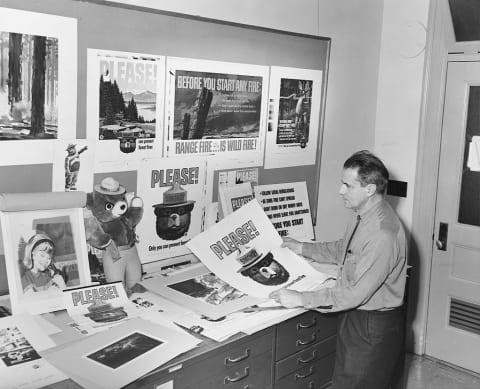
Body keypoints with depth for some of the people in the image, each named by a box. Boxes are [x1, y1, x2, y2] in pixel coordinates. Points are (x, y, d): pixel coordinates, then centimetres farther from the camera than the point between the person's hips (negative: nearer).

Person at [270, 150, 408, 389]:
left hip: (373, 328, -9)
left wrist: (301, 299, -25)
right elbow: (341, 250, 20)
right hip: (356, 318, 9)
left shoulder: (382, 235, -29)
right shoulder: (364, 215, 2)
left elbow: (355, 294, -28)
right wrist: (302, 248, 13)